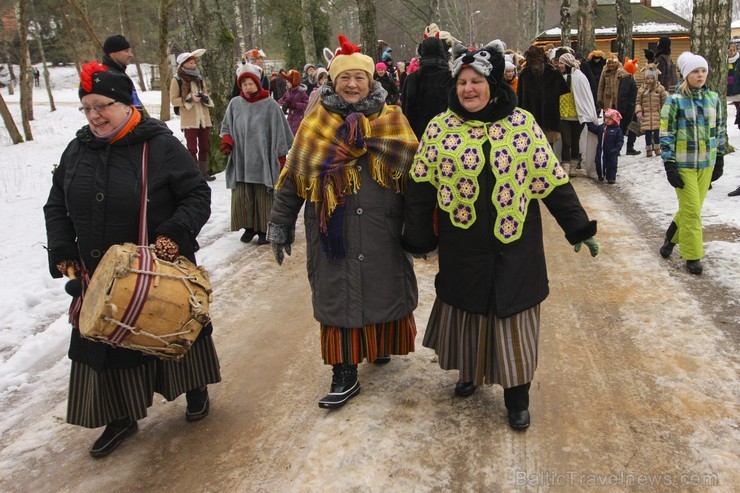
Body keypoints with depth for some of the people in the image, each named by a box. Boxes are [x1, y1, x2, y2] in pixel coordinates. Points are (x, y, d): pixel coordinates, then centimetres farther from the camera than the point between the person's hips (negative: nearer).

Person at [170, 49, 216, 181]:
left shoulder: (199, 78, 11)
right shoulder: (177, 80, -5)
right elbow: (173, 100, -6)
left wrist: (205, 97, -3)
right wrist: (189, 99, -19)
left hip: (204, 118, 6)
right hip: (189, 119, -5)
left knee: (205, 145, 9)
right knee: (192, 147, -3)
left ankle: (203, 172, 20)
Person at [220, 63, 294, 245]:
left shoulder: (270, 105, -5)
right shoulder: (235, 104, 4)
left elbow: (279, 132, -3)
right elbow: (226, 127, 15)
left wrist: (281, 158, -2)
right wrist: (226, 141, -6)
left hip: (263, 160, -3)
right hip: (240, 161, 3)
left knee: (264, 197, 4)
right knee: (242, 197, 7)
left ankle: (263, 230, 17)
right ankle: (248, 227, 24)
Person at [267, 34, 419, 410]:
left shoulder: (392, 121, 4)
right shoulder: (316, 124, 5)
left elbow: (416, 172, 3)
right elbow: (292, 177, 7)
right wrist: (281, 225, 6)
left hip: (383, 233, 1)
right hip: (333, 234, 0)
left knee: (383, 291, 11)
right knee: (338, 296, 3)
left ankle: (381, 344, 38)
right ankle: (344, 375, 13)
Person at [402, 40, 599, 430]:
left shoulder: (523, 124, -2)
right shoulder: (440, 128, -1)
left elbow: (552, 181, 1)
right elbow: (422, 187, 2)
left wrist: (578, 227, 0)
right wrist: (417, 237, 4)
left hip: (514, 247, 0)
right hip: (462, 248, 1)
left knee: (513, 316, 6)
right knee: (467, 310, 14)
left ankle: (517, 394, 23)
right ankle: (469, 370, 40)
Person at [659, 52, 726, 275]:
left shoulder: (714, 99, 6)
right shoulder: (675, 101, -8)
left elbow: (720, 131, 14)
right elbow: (666, 135, -10)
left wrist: (720, 160, 13)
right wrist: (669, 167, -14)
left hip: (706, 164, 5)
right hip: (683, 164, -5)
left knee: (693, 208, 11)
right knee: (691, 209, -4)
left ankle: (672, 237, 36)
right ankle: (692, 255, 8)